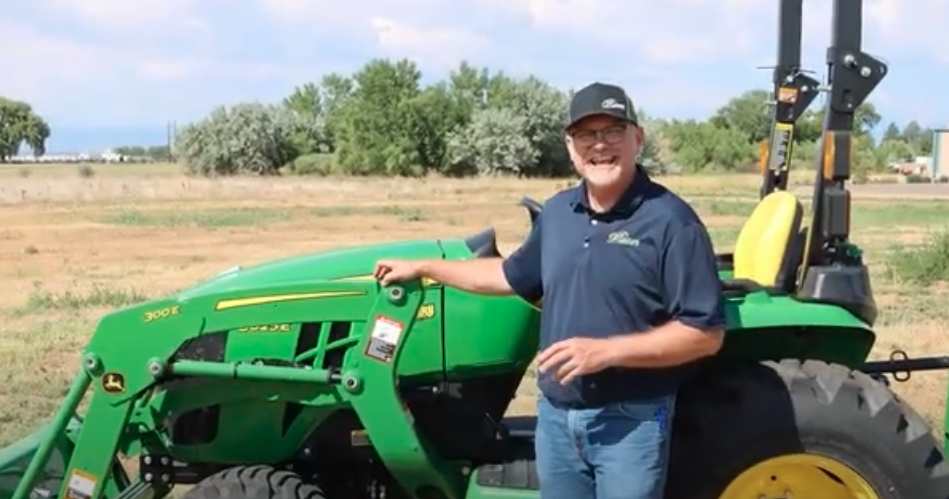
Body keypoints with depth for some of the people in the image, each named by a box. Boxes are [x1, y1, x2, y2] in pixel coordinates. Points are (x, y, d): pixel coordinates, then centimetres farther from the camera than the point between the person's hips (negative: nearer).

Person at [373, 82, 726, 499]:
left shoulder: (670, 220, -13)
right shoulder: (557, 212, 8)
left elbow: (706, 333, -17)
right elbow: (513, 275, 24)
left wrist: (606, 350, -25)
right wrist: (422, 267, 24)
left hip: (630, 421, -6)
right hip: (555, 415, 6)